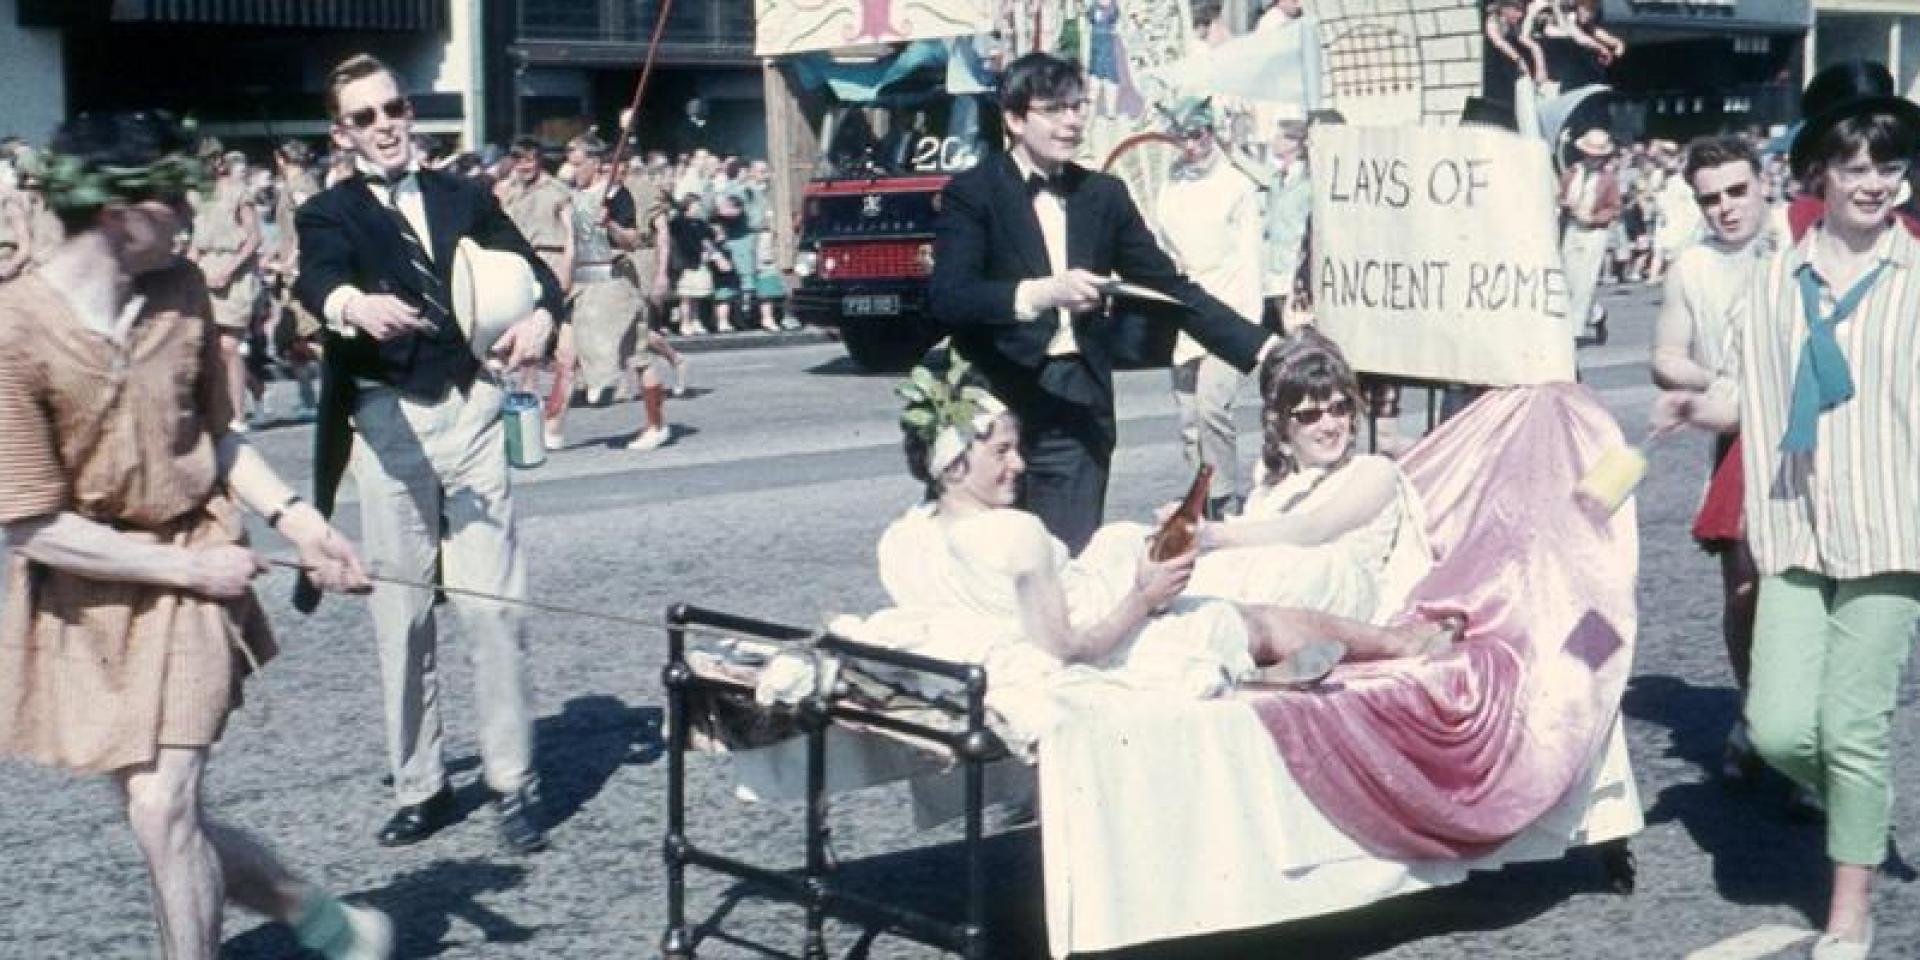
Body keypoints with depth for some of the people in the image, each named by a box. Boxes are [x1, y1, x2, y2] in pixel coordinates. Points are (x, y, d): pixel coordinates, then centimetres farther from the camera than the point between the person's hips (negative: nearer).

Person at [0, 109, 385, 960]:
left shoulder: (181, 290, -3)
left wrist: (294, 517, -2)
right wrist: (188, 566, -13)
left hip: (191, 578, 2)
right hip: (86, 597, -1)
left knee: (162, 808, -10)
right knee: (161, 814, 6)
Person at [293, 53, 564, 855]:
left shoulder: (464, 197, 14)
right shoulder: (329, 213, 4)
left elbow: (528, 266, 6)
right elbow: (317, 279, -17)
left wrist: (540, 314, -18)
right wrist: (353, 304, -41)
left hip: (471, 408, 1)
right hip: (389, 420, -1)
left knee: (493, 606, 0)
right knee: (400, 617, 5)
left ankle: (513, 784, 7)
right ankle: (419, 788, 16)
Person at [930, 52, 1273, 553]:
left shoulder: (1103, 194, 12)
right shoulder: (973, 193, -2)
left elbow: (1169, 285, 12)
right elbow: (948, 296, -15)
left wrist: (1265, 351, 4)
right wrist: (1040, 293, -29)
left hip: (1078, 407, 3)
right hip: (996, 404, -3)